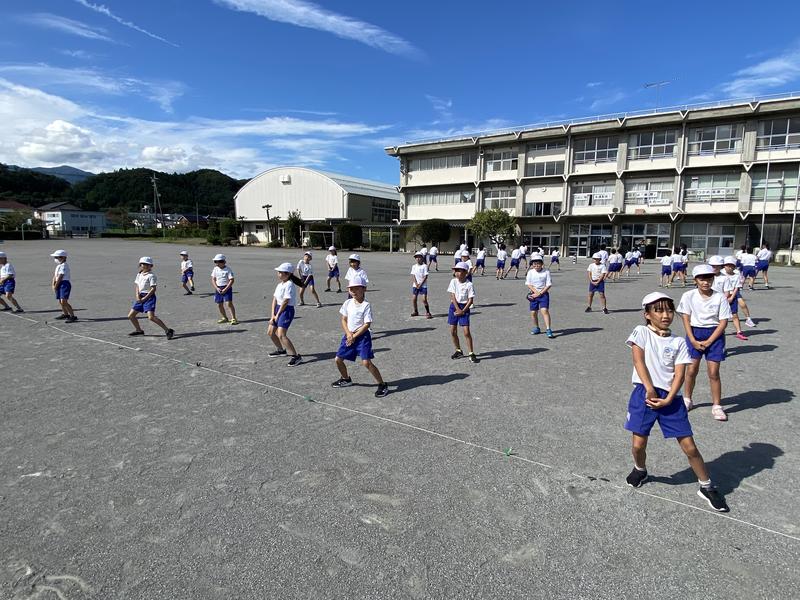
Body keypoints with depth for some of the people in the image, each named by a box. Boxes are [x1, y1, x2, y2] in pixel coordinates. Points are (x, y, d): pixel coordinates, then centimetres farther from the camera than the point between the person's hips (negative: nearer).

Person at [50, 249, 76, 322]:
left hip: (65, 284, -11)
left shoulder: (64, 266, -16)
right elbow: (55, 275, 15)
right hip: (60, 285, 11)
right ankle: (65, 314, 36)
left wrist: (55, 286, -11)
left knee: (63, 301, -19)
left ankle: (73, 316, -18)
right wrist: (53, 285, 4)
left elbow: (60, 277, -17)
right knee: (60, 301, 20)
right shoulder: (58, 266, 17)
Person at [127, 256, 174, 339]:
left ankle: (168, 330, -18)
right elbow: (137, 286, 13)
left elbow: (153, 289, -14)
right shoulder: (139, 274, 12)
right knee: (130, 315, 11)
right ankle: (139, 330, 32)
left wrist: (145, 298, -16)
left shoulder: (151, 275, -10)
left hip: (149, 297, -8)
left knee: (151, 317, -22)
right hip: (140, 297, 8)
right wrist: (137, 295, -4)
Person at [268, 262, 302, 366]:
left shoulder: (289, 285, -16)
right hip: (278, 308, 10)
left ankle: (295, 356, -15)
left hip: (286, 310, -10)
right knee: (270, 332, 18)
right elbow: (274, 299, 8)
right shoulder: (279, 285, 12)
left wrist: (277, 315, -12)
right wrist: (272, 315, -1)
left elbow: (285, 301, -19)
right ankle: (281, 350, 39)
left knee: (281, 335, -19)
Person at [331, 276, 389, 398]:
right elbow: (344, 320, 7)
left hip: (362, 336, -7)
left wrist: (354, 336, -15)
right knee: (338, 359, 11)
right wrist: (348, 333, -8)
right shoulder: (348, 303, 4)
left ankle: (382, 385, -4)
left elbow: (367, 324, -16)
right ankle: (346, 379, 37)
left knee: (366, 362, -17)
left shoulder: (366, 305, -14)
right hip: (349, 335, 7)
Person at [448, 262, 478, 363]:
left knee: (466, 332, -8)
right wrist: (457, 309, -13)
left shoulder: (469, 284, -9)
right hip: (454, 306, 4)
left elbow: (471, 300, -9)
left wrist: (463, 311, -14)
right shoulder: (453, 281, -1)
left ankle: (471, 354, 1)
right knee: (453, 331, 7)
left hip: (464, 307, -4)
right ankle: (458, 351, 25)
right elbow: (453, 296, -6)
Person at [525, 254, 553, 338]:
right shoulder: (530, 272, 2)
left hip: (544, 294, -3)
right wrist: (536, 292, -14)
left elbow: (548, 285, -7)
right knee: (533, 312, 7)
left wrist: (539, 293, -14)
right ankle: (536, 328, 27)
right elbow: (529, 284, -1)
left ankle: (548, 329, -16)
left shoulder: (546, 272, -4)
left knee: (544, 310, -17)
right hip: (533, 294, 3)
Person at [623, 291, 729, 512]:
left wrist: (668, 400, -13)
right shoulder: (641, 332, -1)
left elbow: (680, 374, -2)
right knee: (638, 444, 5)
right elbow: (638, 361, -10)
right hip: (645, 394, -1)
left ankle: (706, 487, 24)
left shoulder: (679, 343, 4)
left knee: (689, 447, 4)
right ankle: (640, 470, 36)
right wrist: (650, 390, -18)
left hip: (670, 397, 1)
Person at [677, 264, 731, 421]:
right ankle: (687, 399, 27)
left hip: (714, 334, -1)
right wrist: (693, 341, -11)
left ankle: (717, 406, 14)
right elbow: (686, 319, -3)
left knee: (713, 372, -1)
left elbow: (723, 321, -6)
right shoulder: (688, 296, -4)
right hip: (694, 333, 1)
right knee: (691, 369, 6)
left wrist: (708, 342, -12)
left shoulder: (720, 297, -6)